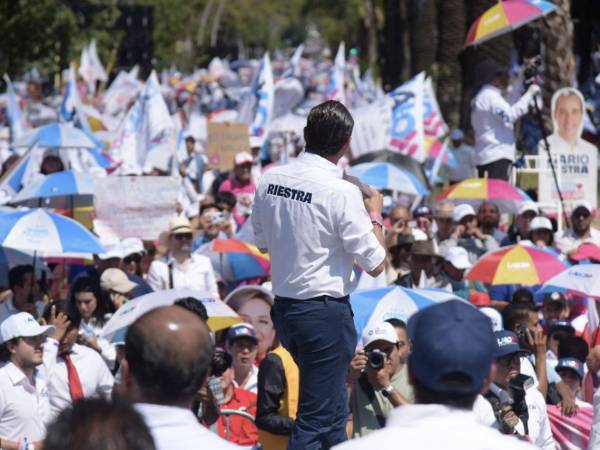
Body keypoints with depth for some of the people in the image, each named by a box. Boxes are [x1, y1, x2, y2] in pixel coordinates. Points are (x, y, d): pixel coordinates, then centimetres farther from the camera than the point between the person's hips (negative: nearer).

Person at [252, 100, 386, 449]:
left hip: (283, 305, 7)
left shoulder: (270, 181, 2)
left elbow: (263, 242, 17)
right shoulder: (343, 193, -17)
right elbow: (376, 264, -13)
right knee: (315, 420, -2)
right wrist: (375, 214, 2)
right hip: (326, 312, -7)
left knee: (334, 411, 24)